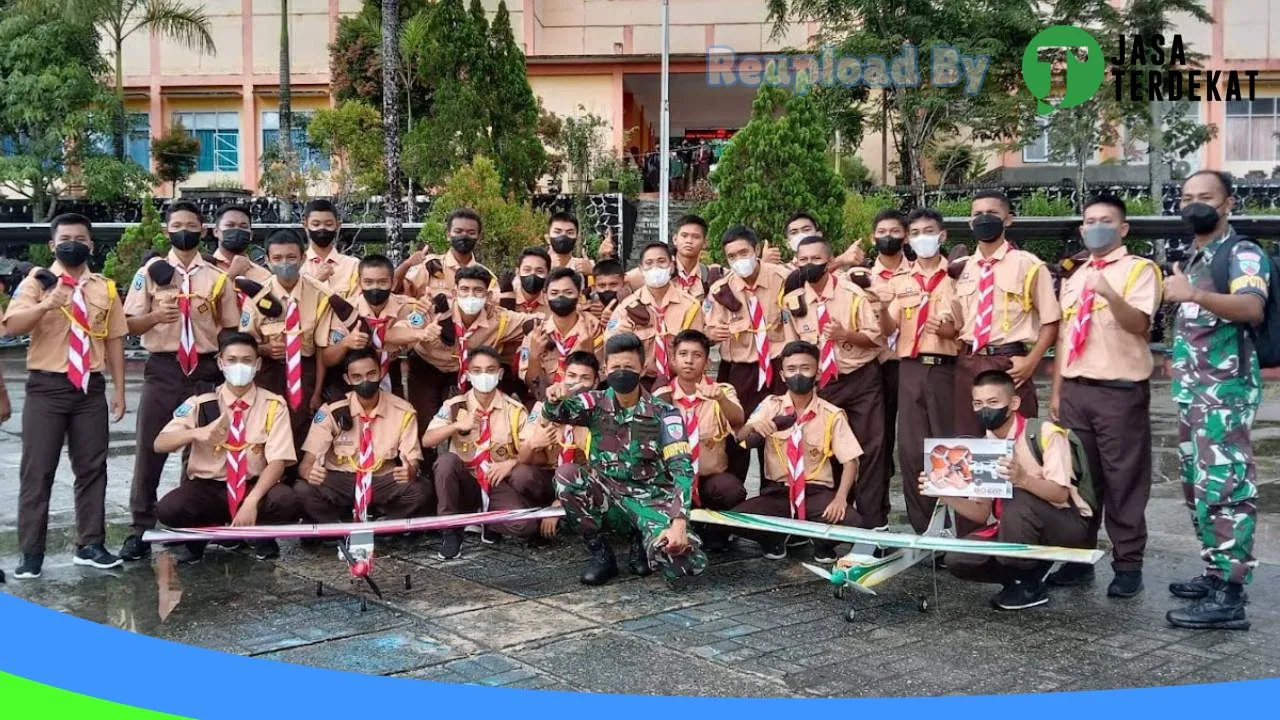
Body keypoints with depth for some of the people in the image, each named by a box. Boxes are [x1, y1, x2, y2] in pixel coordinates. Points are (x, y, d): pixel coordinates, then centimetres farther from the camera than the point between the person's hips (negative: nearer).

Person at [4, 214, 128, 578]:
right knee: (37, 470, 0)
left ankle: (90, 544, 16)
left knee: (92, 467, 6)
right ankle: (31, 552, 6)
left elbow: (114, 339, 10)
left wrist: (119, 390, 7)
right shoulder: (37, 281, 0)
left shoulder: (105, 288, 9)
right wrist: (46, 305, -29)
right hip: (46, 386, -3)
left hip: (91, 387, 3)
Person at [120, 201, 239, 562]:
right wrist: (155, 316, -19)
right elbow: (129, 324, 2)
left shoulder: (217, 277, 7)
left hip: (206, 370, 1)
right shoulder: (150, 271, 5)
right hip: (162, 369, -1)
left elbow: (231, 328, 9)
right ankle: (140, 528, 7)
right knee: (150, 448, -1)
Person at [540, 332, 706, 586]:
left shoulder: (664, 413, -10)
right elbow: (555, 413, -18)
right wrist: (555, 397, -44)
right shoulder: (597, 403, -2)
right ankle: (600, 554, -8)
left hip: (651, 498, -2)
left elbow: (682, 470, -17)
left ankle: (643, 542, 10)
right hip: (606, 494, 2)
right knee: (565, 474, -27)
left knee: (682, 561, -28)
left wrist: (679, 522, -31)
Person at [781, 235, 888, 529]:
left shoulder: (852, 293, -8)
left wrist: (845, 334, -21)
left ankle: (873, 521, 3)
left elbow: (877, 336, -5)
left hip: (862, 379, -2)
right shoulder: (792, 301, 0)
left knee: (870, 448, -3)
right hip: (821, 385, 3)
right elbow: (792, 347, 7)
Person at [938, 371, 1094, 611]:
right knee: (957, 560, -16)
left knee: (1018, 498, -35)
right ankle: (1034, 567, 4)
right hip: (1019, 530, 5)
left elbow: (1060, 494, -24)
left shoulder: (1044, 433, -15)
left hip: (1066, 525, -5)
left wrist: (1022, 478, -43)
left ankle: (1029, 584, -16)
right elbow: (982, 513, 0)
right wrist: (945, 494, -17)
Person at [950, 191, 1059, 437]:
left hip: (1009, 364, -4)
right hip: (968, 363, 4)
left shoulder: (1028, 264, -2)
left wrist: (1031, 362, -9)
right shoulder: (963, 268, 12)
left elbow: (1050, 321, -2)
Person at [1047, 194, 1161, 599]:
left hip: (1120, 391, -6)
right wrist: (1056, 391, 14)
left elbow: (1139, 324, -18)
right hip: (1075, 391, 6)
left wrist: (1108, 294, -34)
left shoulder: (1139, 270, -3)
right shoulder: (1074, 278, 17)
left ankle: (1127, 566, 9)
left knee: (1123, 482, 0)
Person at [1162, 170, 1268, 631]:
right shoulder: (1193, 259, 19)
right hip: (1192, 392, 9)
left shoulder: (1243, 253, -8)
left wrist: (1193, 294, -39)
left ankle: (1230, 596, -13)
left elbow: (1252, 308, -27)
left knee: (1224, 488, -13)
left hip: (1226, 391, -9)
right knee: (1199, 487, 12)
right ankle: (1216, 573, 20)